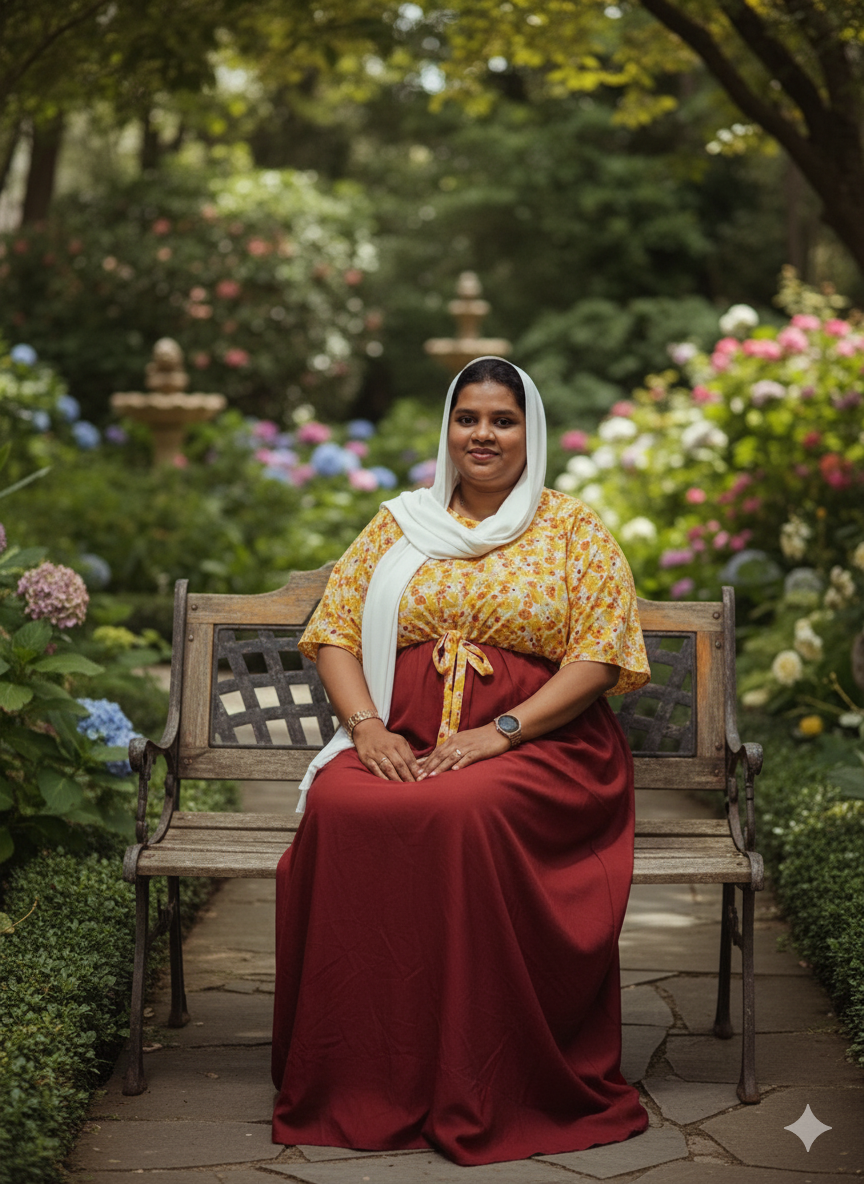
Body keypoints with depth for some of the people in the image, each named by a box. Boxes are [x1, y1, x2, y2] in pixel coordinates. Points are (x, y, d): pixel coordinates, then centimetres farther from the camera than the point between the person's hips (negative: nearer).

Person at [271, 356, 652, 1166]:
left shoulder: (572, 528, 9)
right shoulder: (400, 523, 18)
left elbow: (601, 652, -2)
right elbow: (334, 629, 11)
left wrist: (500, 732, -15)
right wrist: (366, 726, -8)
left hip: (538, 745, -2)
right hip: (402, 745, 3)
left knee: (466, 812, -37)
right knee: (338, 807, -31)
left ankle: (477, 1098, -24)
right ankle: (353, 1085, -20)